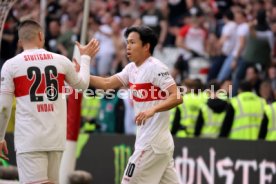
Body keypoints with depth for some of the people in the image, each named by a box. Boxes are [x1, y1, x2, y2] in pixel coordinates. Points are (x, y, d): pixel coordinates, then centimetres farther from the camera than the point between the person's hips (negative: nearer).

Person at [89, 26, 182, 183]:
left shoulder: (155, 68, -14)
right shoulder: (132, 68, 13)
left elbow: (177, 97, -20)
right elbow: (107, 83, 10)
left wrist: (153, 109, -33)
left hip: (152, 143, -9)